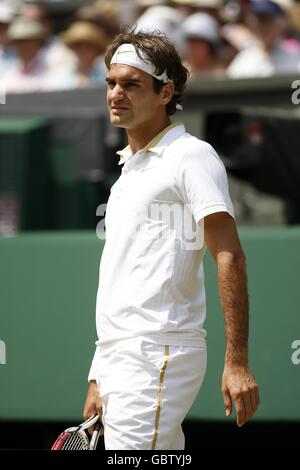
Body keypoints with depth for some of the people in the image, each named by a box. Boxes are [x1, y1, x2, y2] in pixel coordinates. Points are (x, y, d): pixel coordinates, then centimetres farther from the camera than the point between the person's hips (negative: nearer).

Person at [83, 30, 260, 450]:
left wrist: (236, 363, -21)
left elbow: (229, 257, -13)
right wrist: (99, 380, 20)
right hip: (118, 360, 9)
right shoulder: (129, 170, 22)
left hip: (157, 356, -9)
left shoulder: (191, 156, -5)